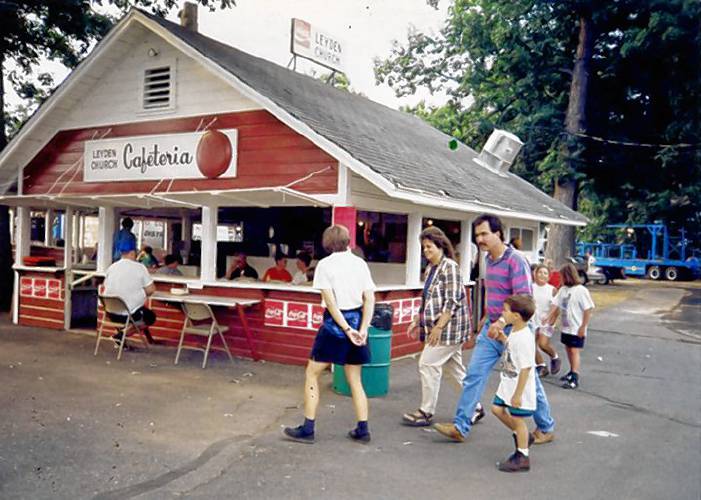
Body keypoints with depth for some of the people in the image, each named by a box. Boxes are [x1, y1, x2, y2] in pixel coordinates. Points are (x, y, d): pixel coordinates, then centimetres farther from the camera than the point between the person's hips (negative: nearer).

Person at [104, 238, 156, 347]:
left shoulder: (111, 268, 2)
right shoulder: (139, 267, -10)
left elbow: (106, 288, 14)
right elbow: (151, 289, -10)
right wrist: (142, 293, 12)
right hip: (130, 313, -6)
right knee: (151, 317, 22)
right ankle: (121, 336, 5)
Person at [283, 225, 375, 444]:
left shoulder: (325, 264, -7)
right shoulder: (360, 263, 5)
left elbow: (330, 302, -14)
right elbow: (370, 298, -3)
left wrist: (347, 329, -13)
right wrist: (363, 329, -7)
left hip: (335, 322, -5)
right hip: (357, 320, 5)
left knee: (312, 374, 8)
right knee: (355, 380, 15)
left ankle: (307, 429, 9)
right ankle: (363, 430, 15)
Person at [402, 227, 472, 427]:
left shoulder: (449, 267, -13)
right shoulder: (430, 269, 13)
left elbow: (452, 301, -19)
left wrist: (438, 327, -21)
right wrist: (417, 322, 16)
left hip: (448, 327, -9)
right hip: (439, 328, 9)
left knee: (428, 364, -6)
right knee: (456, 368, 13)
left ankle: (426, 412, 4)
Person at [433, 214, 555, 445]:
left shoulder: (515, 261, -17)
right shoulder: (489, 260, 9)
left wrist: (501, 322, -34)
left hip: (512, 331, -7)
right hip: (490, 329, 8)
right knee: (474, 375, 2)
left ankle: (546, 428, 26)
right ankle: (460, 427, 6)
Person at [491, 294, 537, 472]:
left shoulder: (524, 338, -27)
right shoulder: (514, 332, 2)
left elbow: (526, 368, -26)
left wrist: (518, 394, -23)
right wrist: (502, 339, 8)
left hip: (519, 388, -9)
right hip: (508, 384, 9)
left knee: (517, 418, 3)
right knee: (497, 408, 16)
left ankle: (522, 457, 18)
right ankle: (521, 436, 35)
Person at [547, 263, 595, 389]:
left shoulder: (581, 290, -16)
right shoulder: (563, 290, 5)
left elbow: (589, 309, -16)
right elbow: (556, 305, 7)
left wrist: (583, 327, -16)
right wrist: (549, 319, -4)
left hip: (577, 329, -7)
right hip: (566, 327, 7)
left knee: (574, 351, -8)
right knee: (568, 350, 16)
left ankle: (575, 379, -8)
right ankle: (572, 372, 31)